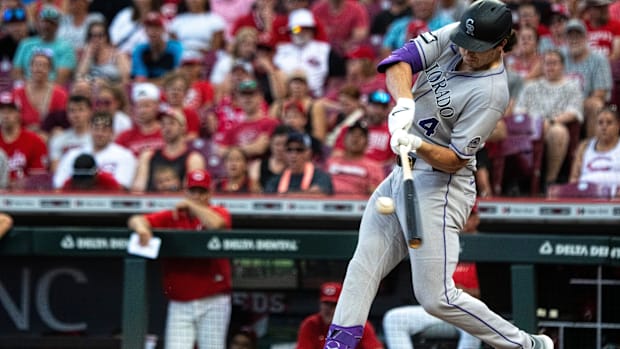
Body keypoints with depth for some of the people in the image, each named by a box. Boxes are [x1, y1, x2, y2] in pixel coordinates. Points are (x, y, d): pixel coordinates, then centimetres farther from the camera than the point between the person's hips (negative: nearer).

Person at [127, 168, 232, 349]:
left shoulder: (218, 213, 3)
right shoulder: (171, 217, 8)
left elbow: (215, 224, -21)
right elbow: (135, 220, 0)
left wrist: (191, 205, -9)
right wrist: (141, 227, -25)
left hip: (213, 302, -2)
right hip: (180, 305, 2)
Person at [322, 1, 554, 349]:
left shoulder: (491, 94, -21)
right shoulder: (453, 37, -2)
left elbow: (454, 160, -19)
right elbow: (401, 61, -11)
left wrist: (417, 145, -37)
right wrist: (404, 102, -30)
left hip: (439, 187, -8)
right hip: (402, 176, 8)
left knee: (437, 298, -9)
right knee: (363, 267, 6)